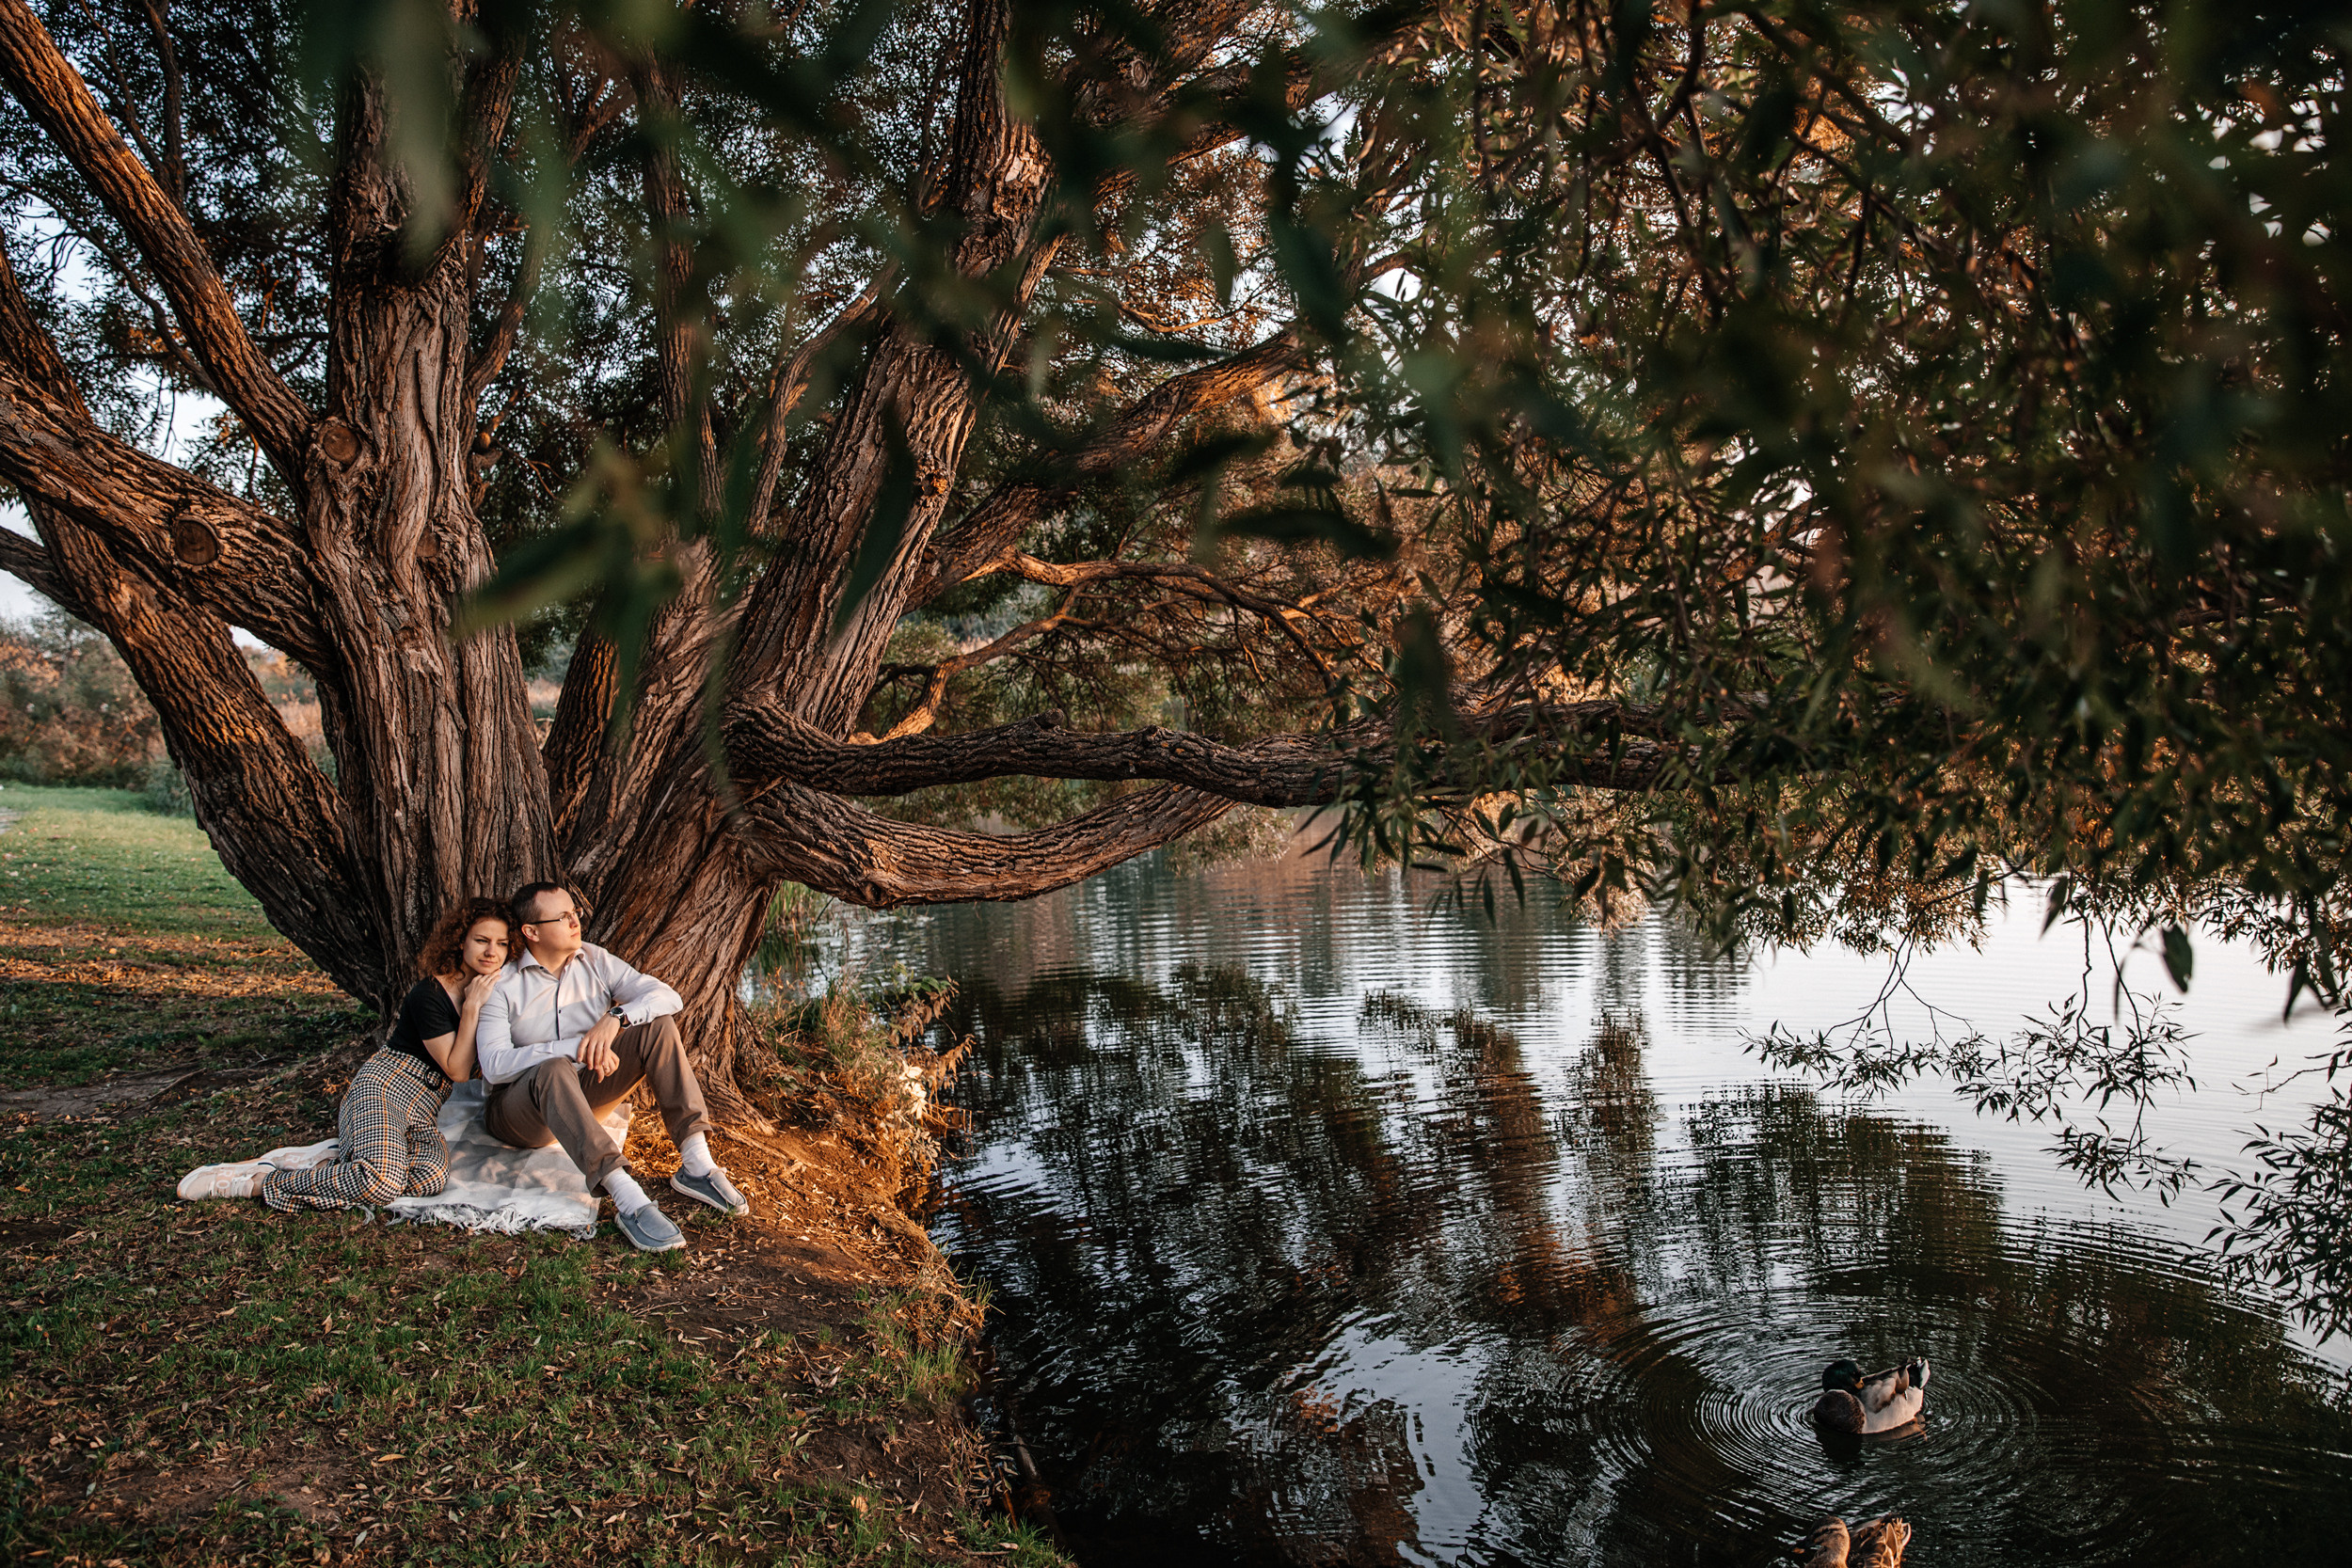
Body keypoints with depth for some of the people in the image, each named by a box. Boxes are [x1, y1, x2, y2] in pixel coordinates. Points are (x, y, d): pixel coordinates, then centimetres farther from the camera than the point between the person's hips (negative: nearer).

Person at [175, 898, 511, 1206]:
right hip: (385, 1088, -7)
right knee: (382, 1181, -36)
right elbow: (457, 1070, -12)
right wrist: (472, 1007, -18)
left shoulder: (492, 989, 10)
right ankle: (260, 1182, -15)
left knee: (431, 1177, -29)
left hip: (421, 1114, 7)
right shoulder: (428, 995, -12)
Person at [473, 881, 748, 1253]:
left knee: (658, 1025, -16)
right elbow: (494, 1066, -25)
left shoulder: (595, 961, 2)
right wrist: (577, 1045, -32)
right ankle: (629, 1202, -50)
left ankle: (696, 1165, -26)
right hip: (522, 1115, -5)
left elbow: (667, 996, -8)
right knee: (555, 1069, -39)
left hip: (583, 1096, 5)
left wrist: (616, 1017, -27)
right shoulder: (502, 987, -12)